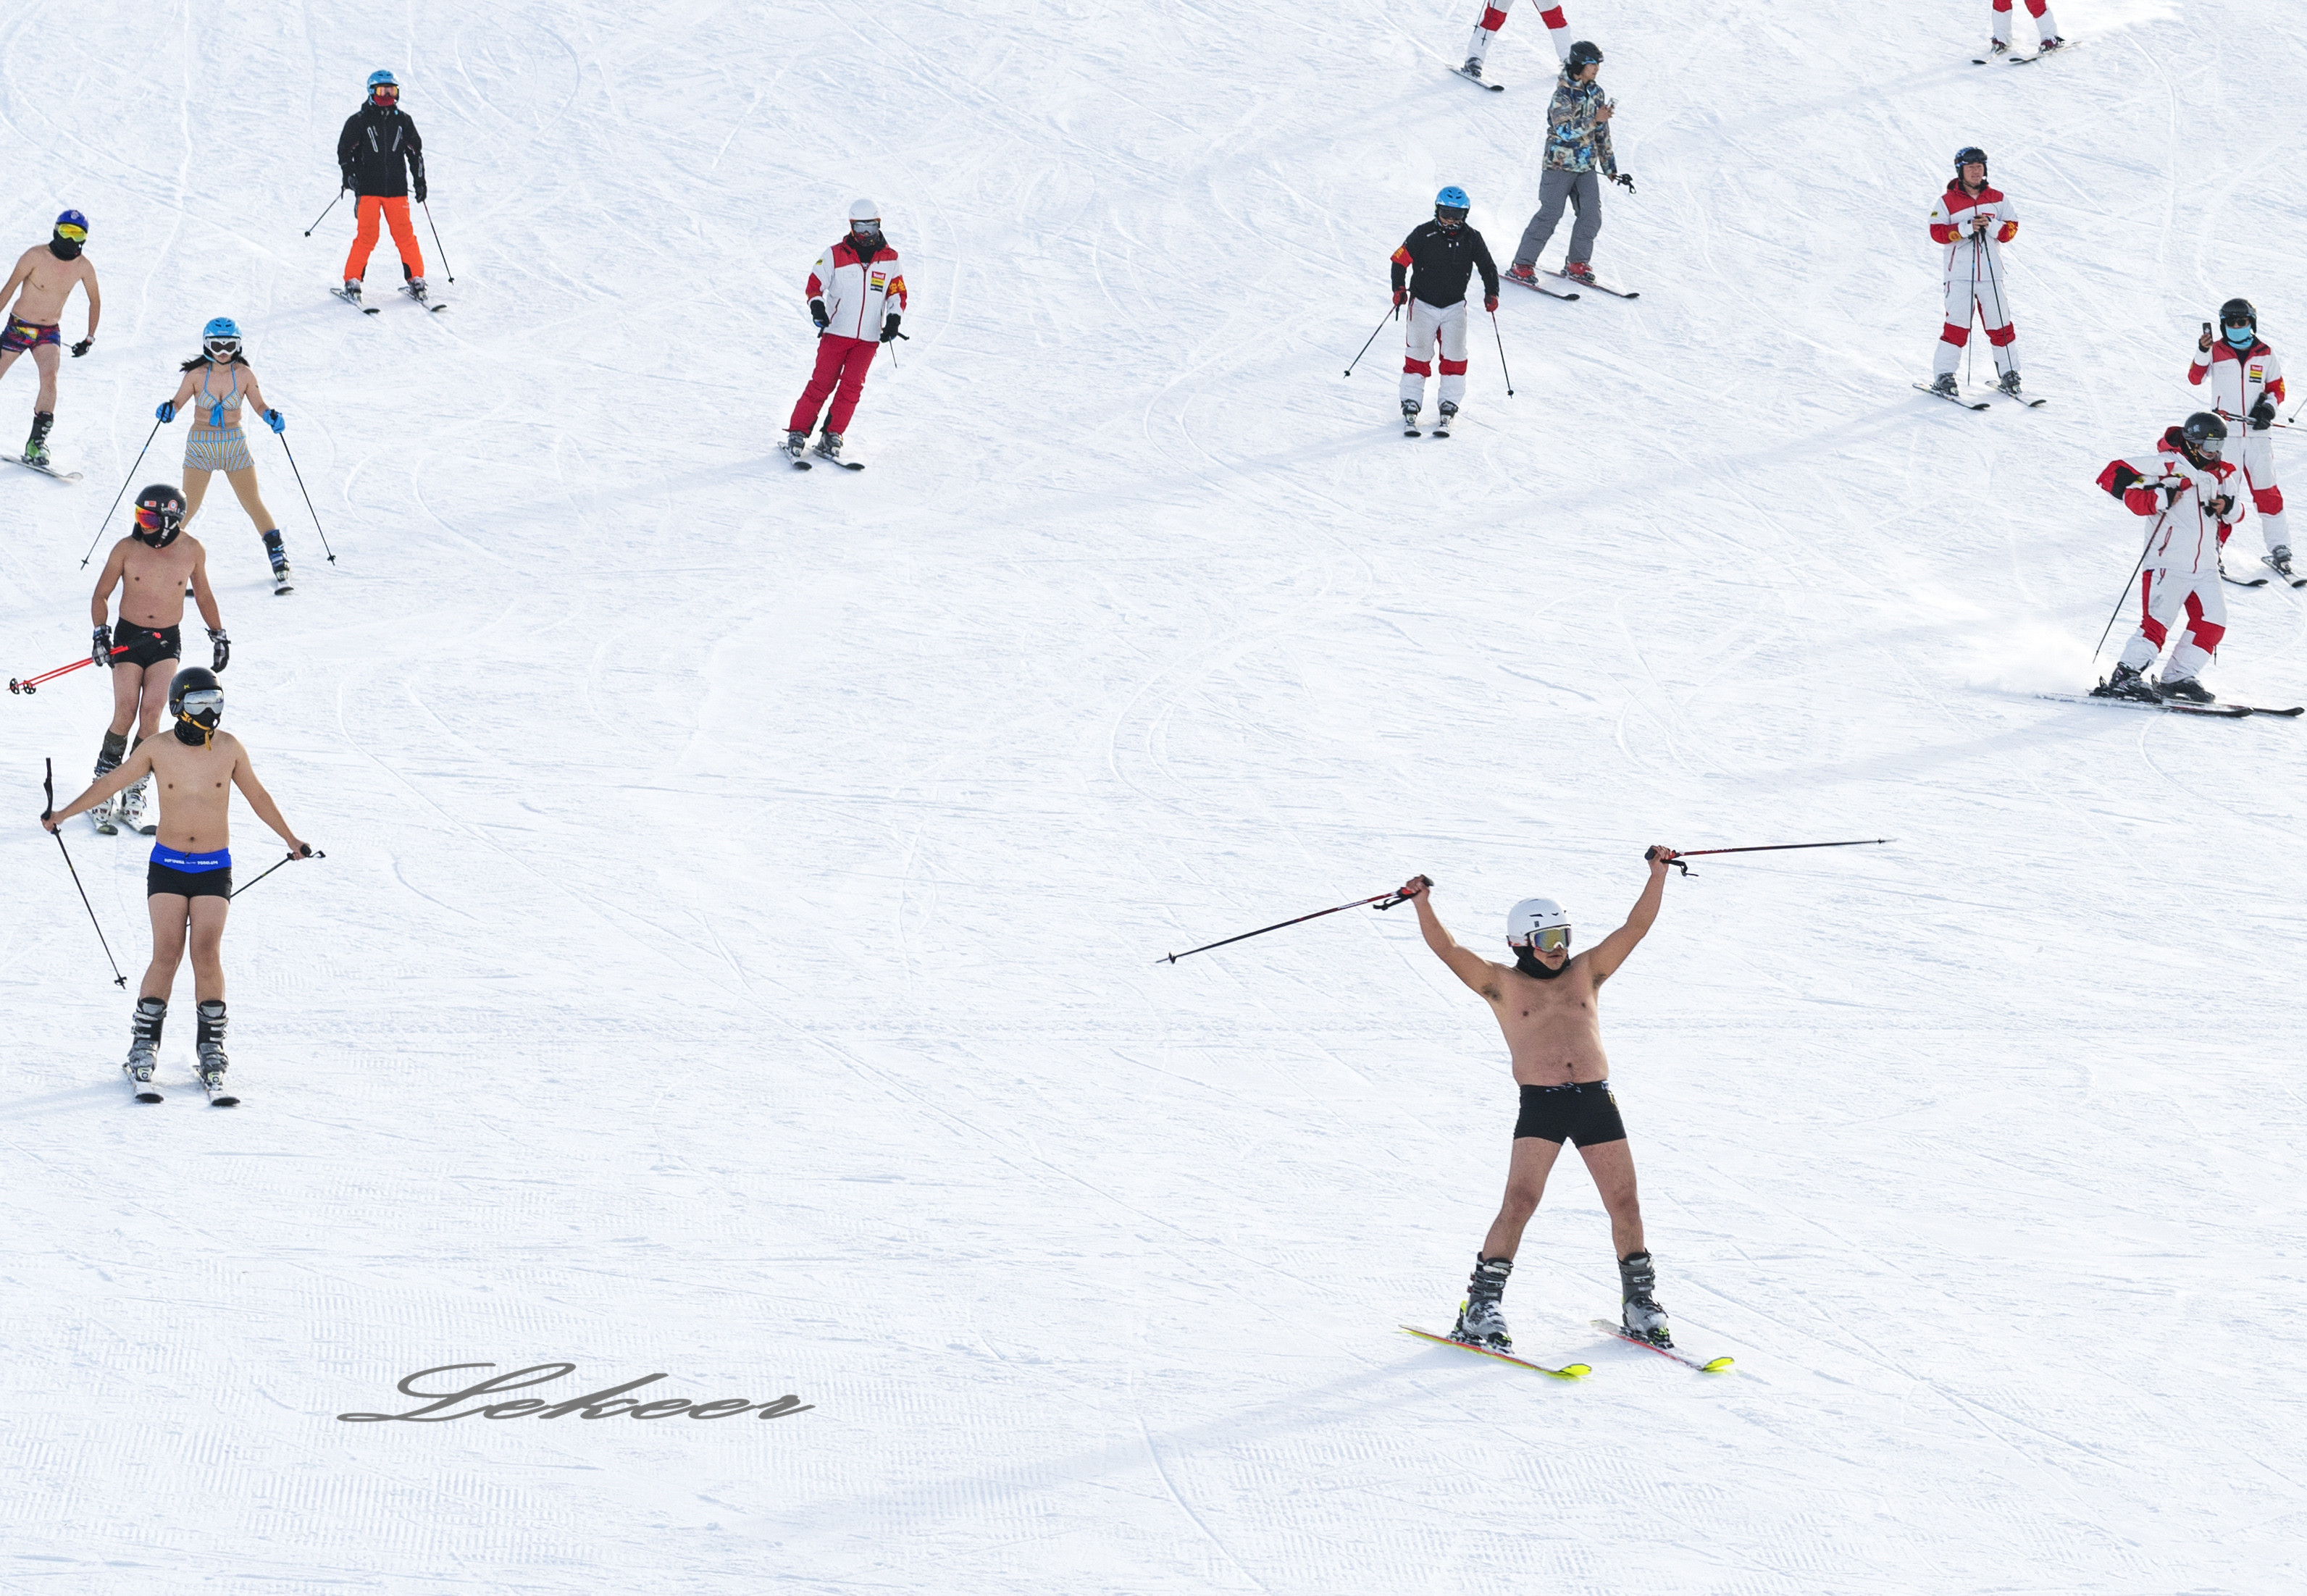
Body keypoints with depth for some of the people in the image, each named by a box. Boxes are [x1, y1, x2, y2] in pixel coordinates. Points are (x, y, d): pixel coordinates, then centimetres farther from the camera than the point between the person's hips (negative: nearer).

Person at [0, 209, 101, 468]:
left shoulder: (83, 267, -6)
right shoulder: (36, 256, -16)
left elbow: (95, 301, 10)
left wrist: (90, 338, 5)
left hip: (49, 332, 1)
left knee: (49, 378, -23)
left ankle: (36, 443, -20)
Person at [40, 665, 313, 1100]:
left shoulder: (229, 747, 0)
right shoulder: (158, 749, -3)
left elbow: (257, 796, 13)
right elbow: (111, 783, 7)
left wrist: (291, 840, 21)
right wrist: (63, 814, 10)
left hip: (214, 868, 0)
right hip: (167, 865, 0)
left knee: (207, 953, -9)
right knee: (166, 954, -8)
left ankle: (212, 1046, 0)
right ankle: (145, 1040, 4)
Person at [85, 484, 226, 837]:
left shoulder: (192, 551, -2)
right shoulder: (127, 549, -6)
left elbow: (203, 595, 15)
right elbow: (101, 595, 3)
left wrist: (218, 634, 17)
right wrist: (101, 632, -9)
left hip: (167, 641, 1)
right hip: (129, 636, -1)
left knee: (151, 712, -13)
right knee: (126, 713, -12)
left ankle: (134, 794, -6)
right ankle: (103, 785, 3)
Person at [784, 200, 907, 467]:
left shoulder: (889, 259, 6)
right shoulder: (836, 255, -1)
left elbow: (898, 292, 14)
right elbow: (814, 283, 1)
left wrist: (894, 318, -2)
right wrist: (817, 305, -18)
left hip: (869, 338, 2)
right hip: (836, 332, -2)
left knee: (852, 386, -6)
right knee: (822, 383, -7)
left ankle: (832, 437, 1)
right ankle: (797, 433, 0)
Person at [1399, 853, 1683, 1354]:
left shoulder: (1585, 971, 16)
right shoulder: (1502, 983, 8)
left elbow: (1635, 927, 14)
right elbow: (1448, 950, -2)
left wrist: (1658, 875, 9)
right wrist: (1423, 904, -14)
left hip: (1596, 1101, 3)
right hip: (1540, 1105, -3)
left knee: (1625, 1205, 3)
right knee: (1520, 1201, -16)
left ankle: (1640, 1303, 19)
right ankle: (1482, 1307, -12)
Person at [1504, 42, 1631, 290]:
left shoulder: (1596, 93, 6)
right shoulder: (1562, 96, -16)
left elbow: (1602, 134, 14)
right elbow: (1565, 131, -28)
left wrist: (1610, 167, 16)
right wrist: (1594, 120, -34)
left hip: (1586, 167, 7)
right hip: (1560, 165, -6)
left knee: (1591, 216, -1)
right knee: (1550, 215, -6)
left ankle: (1577, 264, 14)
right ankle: (1522, 265, 2)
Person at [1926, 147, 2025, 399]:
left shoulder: (1998, 199, 9)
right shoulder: (1948, 201, 1)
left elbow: (2011, 229, 7)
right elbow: (1937, 232, -6)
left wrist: (1992, 226, -12)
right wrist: (1966, 228, -18)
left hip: (1991, 273, 3)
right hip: (1960, 274, -3)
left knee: (2000, 325, 4)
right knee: (1957, 325, -9)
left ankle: (2009, 374, 15)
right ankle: (1943, 377, -4)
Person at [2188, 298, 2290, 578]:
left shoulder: (2264, 354, 8)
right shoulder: (2216, 352, 2)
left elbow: (2277, 387, 15)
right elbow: (2195, 378, -10)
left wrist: (2269, 404, -5)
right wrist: (2202, 353, -27)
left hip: (2257, 434, 2)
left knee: (2267, 491, 3)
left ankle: (2279, 548, 9)